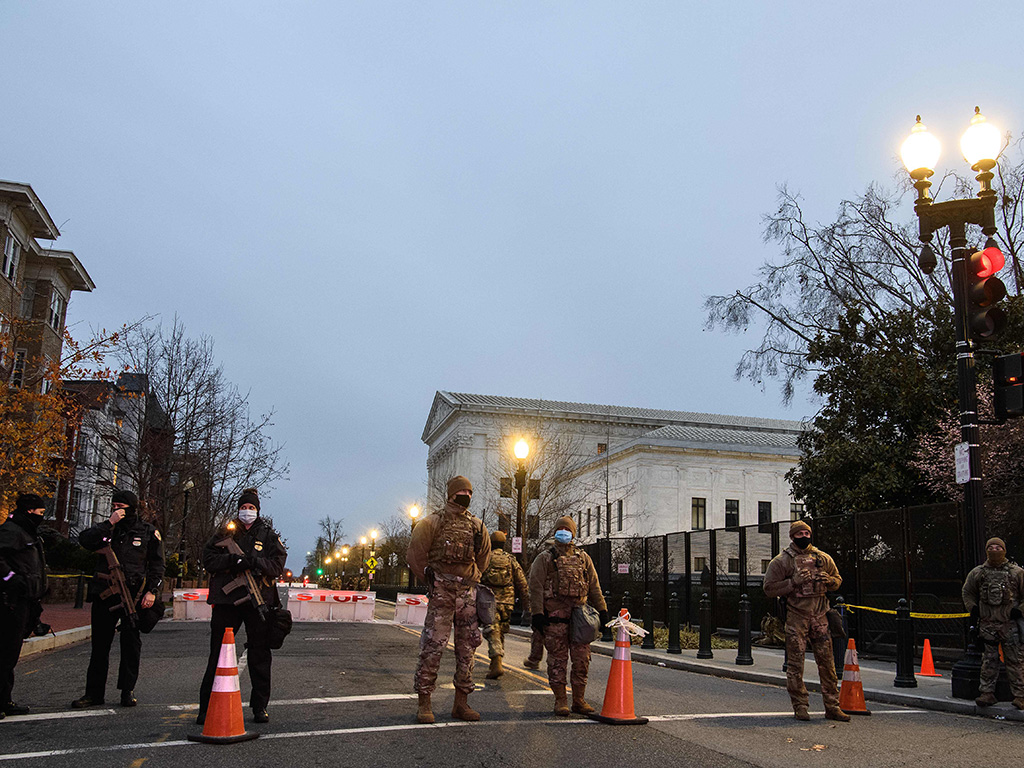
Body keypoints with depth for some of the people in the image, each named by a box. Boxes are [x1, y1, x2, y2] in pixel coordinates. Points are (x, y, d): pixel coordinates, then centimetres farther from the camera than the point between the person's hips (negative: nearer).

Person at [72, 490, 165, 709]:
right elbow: (84, 540, -9)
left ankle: (127, 691, 12)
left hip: (134, 595, -2)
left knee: (131, 643, 2)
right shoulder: (106, 528, 11)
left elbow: (157, 564, 4)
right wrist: (109, 524, -14)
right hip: (105, 593, 2)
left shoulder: (148, 532, 5)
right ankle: (94, 692, 15)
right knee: (100, 643, 6)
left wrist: (152, 591, -6)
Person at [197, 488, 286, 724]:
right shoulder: (225, 532, 10)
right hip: (227, 599, 0)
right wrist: (232, 560, -15)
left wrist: (255, 561, -18)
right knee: (218, 652, 3)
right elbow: (208, 558, 2)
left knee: (260, 654, 5)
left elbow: (278, 564, 0)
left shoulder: (268, 534, 9)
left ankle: (260, 707, 15)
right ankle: (207, 707, 12)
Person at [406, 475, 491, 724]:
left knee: (467, 647, 7)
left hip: (468, 594, 5)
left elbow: (483, 557, 24)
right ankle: (424, 703, 2)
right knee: (433, 646, -6)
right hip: (441, 594, -5)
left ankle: (461, 702, 16)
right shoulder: (434, 522, -2)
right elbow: (415, 554, -2)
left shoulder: (477, 526, 11)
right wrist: (430, 578, 1)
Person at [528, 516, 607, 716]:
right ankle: (560, 700, 10)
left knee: (582, 660, 4)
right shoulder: (544, 559, 6)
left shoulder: (583, 558, 16)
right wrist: (537, 614, -10)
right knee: (557, 660, 0)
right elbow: (536, 588, -1)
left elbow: (594, 586, 18)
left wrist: (602, 610, 12)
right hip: (555, 616, -3)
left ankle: (579, 700, 14)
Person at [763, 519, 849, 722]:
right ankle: (800, 707, 11)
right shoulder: (781, 561, -2)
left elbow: (837, 580, 21)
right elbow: (769, 588, -6)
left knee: (827, 663, 6)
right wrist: (794, 582, -17)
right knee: (795, 664, 1)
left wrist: (829, 580, -3)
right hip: (795, 617, -4)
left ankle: (832, 707, 14)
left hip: (819, 616, 4)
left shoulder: (823, 558, 10)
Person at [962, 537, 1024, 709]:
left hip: (1009, 624, -2)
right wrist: (973, 609, 9)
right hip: (987, 624, 2)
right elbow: (967, 592, 20)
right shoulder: (977, 573, 7)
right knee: (989, 660, 5)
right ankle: (987, 693, 9)